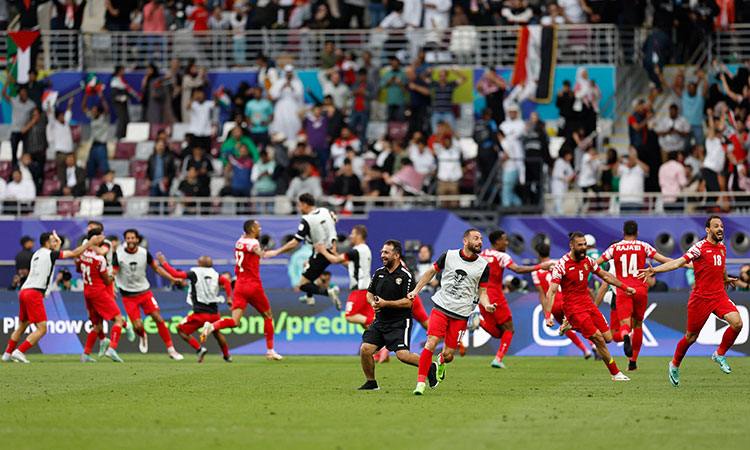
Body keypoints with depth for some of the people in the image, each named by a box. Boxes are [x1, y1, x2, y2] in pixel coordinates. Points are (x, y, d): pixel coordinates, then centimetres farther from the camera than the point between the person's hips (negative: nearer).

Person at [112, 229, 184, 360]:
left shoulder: (144, 253, -4)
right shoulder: (119, 254, -11)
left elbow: (156, 268, 10)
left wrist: (172, 279, 7)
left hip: (145, 291, 2)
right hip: (128, 295, -2)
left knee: (158, 318, -10)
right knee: (137, 326, -12)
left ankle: (171, 349, -1)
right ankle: (143, 337, 27)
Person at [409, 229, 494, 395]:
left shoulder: (483, 266, 2)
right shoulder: (449, 256, 0)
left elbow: (482, 292, 9)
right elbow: (432, 272, 15)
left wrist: (487, 305, -12)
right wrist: (416, 290, 11)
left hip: (461, 315, 1)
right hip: (441, 307, -1)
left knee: (448, 355, 1)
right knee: (431, 344, -16)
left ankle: (440, 364, 37)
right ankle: (420, 382, -7)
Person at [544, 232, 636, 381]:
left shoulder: (588, 261, 4)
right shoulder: (562, 265, -16)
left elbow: (605, 275, 21)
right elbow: (551, 292, -19)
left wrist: (625, 287, 24)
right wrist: (548, 315, -29)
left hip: (587, 302, 7)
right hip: (573, 307, -7)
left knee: (608, 338, 2)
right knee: (599, 339, -15)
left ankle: (573, 326, 22)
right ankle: (615, 373, -1)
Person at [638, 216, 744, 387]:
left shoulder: (722, 248, 9)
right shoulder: (700, 247, -12)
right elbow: (679, 262, -20)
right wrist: (654, 270, -32)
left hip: (719, 295, 5)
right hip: (700, 298, -5)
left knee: (737, 323, -17)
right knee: (691, 337, 4)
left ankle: (720, 355, 5)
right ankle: (675, 365, 29)